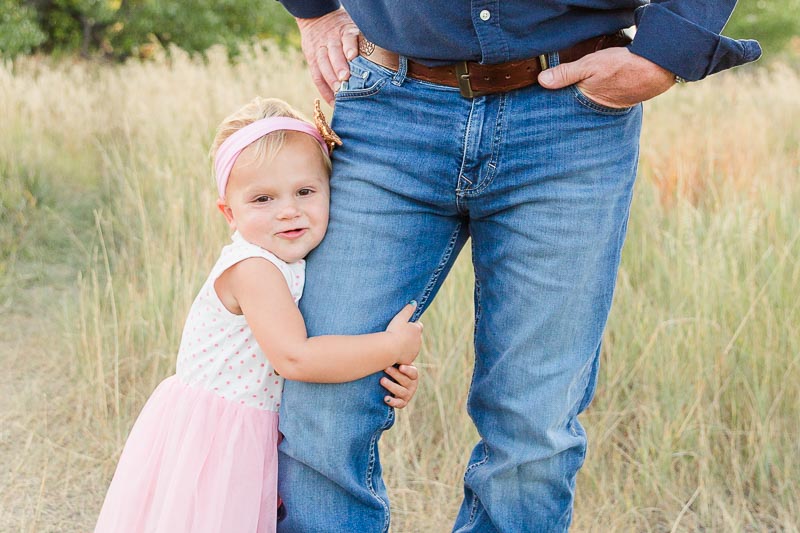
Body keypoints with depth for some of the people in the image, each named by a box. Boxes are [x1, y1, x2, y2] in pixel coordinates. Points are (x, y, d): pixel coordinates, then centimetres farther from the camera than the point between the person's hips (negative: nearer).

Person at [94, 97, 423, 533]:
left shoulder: (300, 268, 6)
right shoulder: (252, 268, -21)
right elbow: (294, 358, -29)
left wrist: (394, 380, -9)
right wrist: (393, 346, -21)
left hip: (249, 442, 8)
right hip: (204, 438, -8)